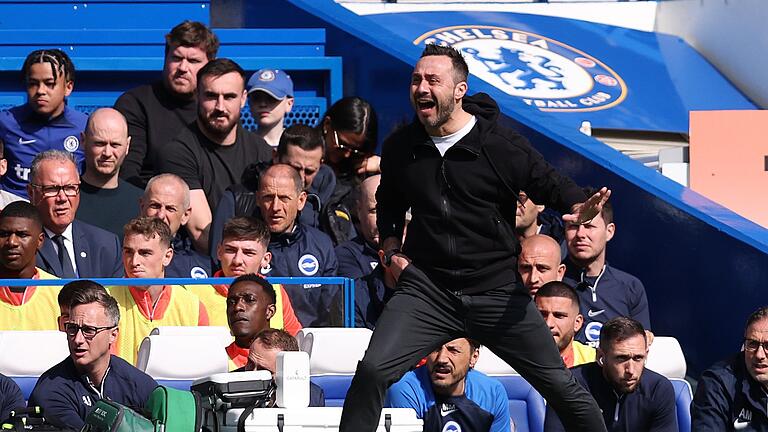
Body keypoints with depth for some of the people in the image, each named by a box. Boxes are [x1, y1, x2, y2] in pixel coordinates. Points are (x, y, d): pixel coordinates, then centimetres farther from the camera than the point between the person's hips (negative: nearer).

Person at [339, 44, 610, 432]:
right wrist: (392, 252, 10)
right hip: (426, 289, 2)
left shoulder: (501, 145, -7)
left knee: (561, 386, 1)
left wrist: (579, 208, -21)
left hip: (496, 292, -2)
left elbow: (552, 185, 1)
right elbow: (389, 205, 25)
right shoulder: (400, 147, 5)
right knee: (372, 370, -18)